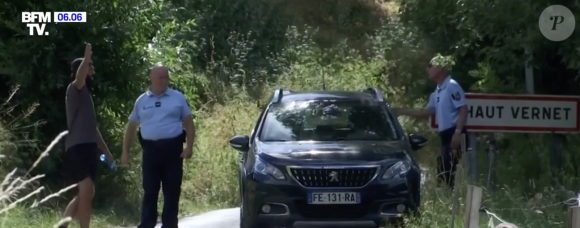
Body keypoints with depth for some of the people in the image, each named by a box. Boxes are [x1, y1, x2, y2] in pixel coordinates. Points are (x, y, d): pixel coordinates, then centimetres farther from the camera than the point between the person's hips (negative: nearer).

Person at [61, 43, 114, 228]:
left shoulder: (86, 94, 23)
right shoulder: (74, 90, -2)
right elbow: (80, 76, -29)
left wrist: (106, 150, 26)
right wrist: (87, 56, -35)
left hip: (89, 147, 9)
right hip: (78, 147, -9)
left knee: (86, 193, 11)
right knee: (86, 190, -18)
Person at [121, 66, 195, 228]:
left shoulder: (178, 98, 5)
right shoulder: (142, 101, 9)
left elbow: (189, 123, 4)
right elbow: (131, 126, 13)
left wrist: (189, 147, -7)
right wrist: (125, 152, 8)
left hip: (173, 148, -1)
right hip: (150, 149, 1)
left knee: (172, 191, 2)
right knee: (149, 191, 4)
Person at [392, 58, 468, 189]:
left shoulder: (452, 86, -8)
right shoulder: (437, 93, 20)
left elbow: (463, 109, -16)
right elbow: (427, 112, 28)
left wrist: (458, 132, -24)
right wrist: (403, 111, 25)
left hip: (454, 135, -10)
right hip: (446, 136, 10)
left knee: (455, 172, -13)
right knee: (445, 173, 9)